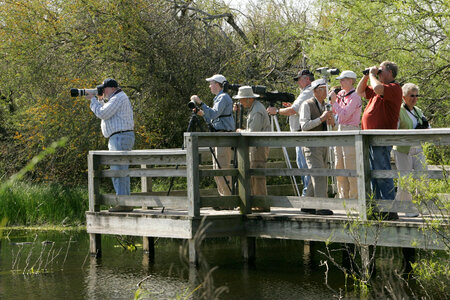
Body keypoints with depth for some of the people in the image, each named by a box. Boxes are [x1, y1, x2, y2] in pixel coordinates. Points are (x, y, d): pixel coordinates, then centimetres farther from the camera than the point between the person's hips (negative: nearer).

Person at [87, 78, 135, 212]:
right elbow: (105, 115, 26)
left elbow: (102, 114, -16)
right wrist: (100, 100, 16)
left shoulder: (118, 98, -12)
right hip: (118, 139, 11)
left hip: (121, 137, -11)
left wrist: (93, 100, -4)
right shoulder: (117, 98, 22)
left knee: (119, 171, -12)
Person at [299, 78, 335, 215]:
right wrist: (321, 118, -22)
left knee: (318, 176, 8)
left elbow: (333, 127, 16)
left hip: (323, 145, 7)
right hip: (312, 145, -7)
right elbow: (304, 125, -16)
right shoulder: (307, 105, -8)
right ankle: (321, 207, -17)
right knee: (318, 174, -15)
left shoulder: (325, 105, 13)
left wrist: (331, 120, -7)